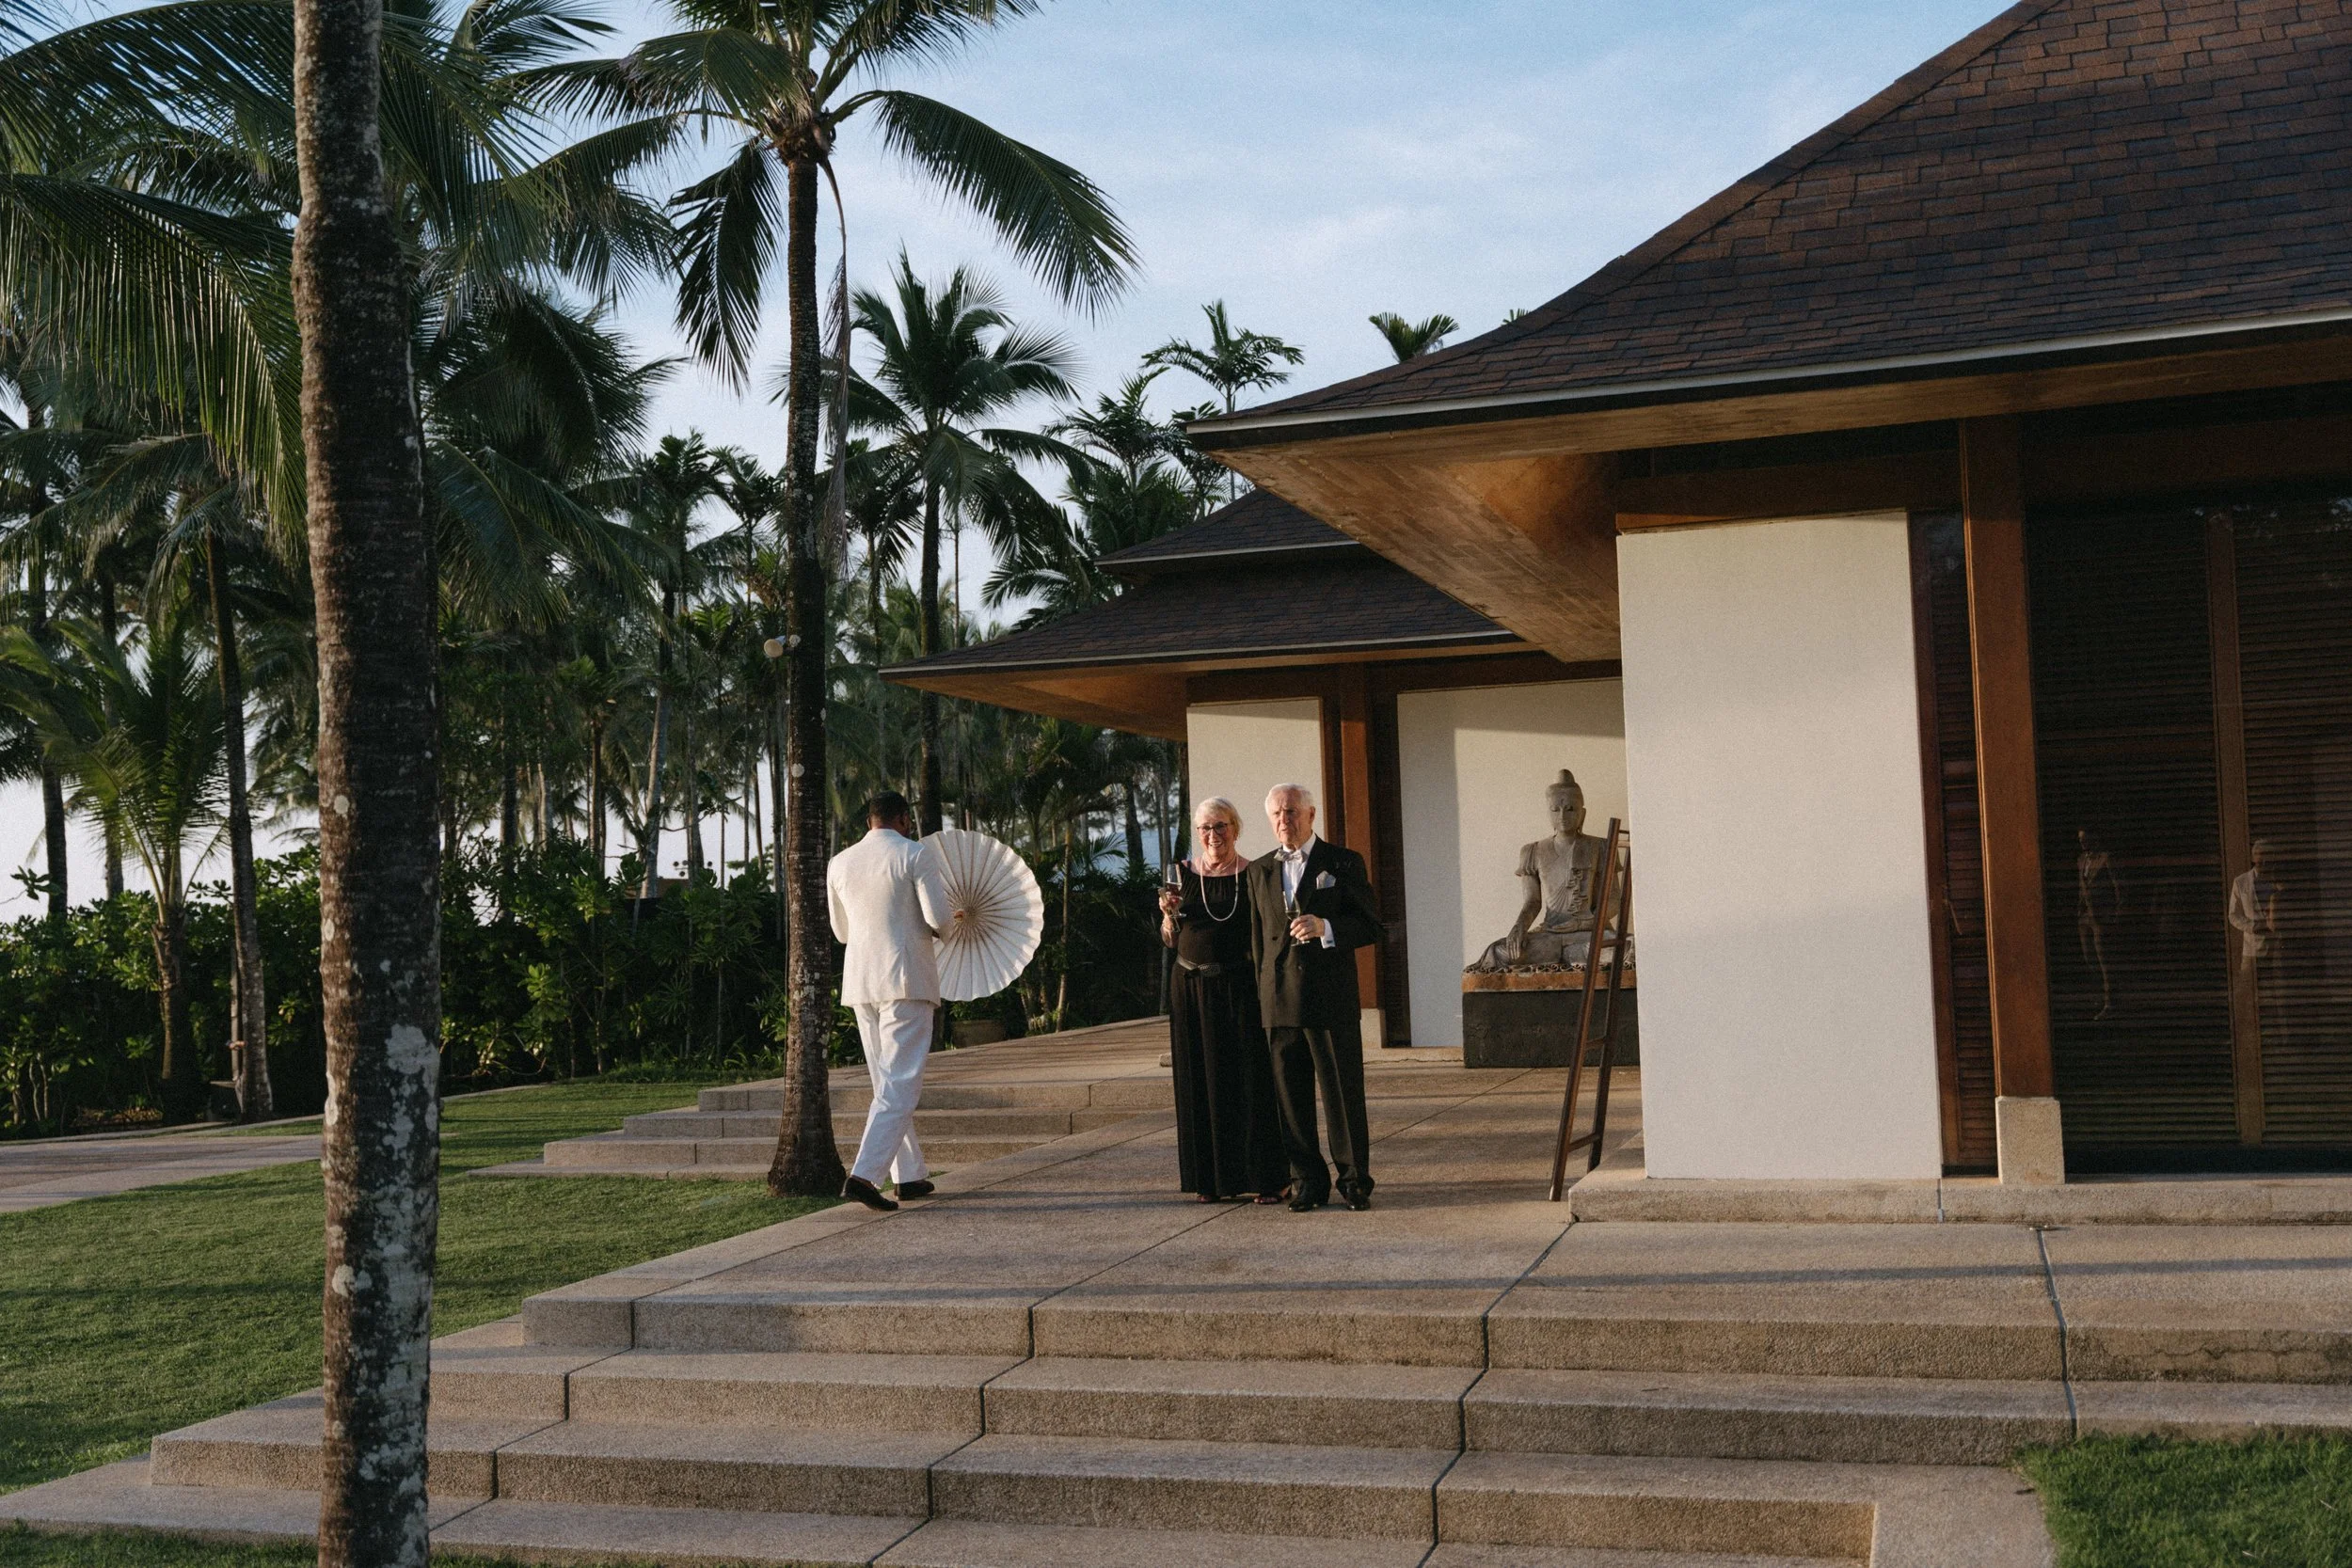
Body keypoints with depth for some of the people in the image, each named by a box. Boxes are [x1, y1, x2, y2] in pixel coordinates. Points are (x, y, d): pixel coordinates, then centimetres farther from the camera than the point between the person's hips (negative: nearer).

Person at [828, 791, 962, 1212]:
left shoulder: (840, 863, 11)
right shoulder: (915, 856, -6)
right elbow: (939, 919, -12)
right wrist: (944, 925, 11)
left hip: (859, 980, 6)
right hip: (906, 979, -6)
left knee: (887, 1082, 15)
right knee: (900, 1083, -7)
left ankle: (910, 1175, 20)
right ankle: (864, 1174, -20)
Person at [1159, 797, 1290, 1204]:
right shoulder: (1183, 874, 7)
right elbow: (1169, 941, 9)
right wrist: (1169, 913, -9)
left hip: (1241, 989, -2)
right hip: (1192, 989, 2)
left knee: (1252, 1080, -2)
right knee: (1202, 1082, 6)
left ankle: (1267, 1178, 5)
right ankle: (1213, 1177, 14)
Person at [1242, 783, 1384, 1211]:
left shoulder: (1343, 863, 3)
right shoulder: (1258, 871, 14)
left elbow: (1371, 926, -1)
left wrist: (1325, 928, -18)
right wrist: (1262, 995, 10)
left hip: (1332, 998, -3)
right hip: (1279, 1001, 3)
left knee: (1343, 1092, -1)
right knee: (1291, 1097, 4)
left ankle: (1354, 1179, 10)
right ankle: (1307, 1181, 13)